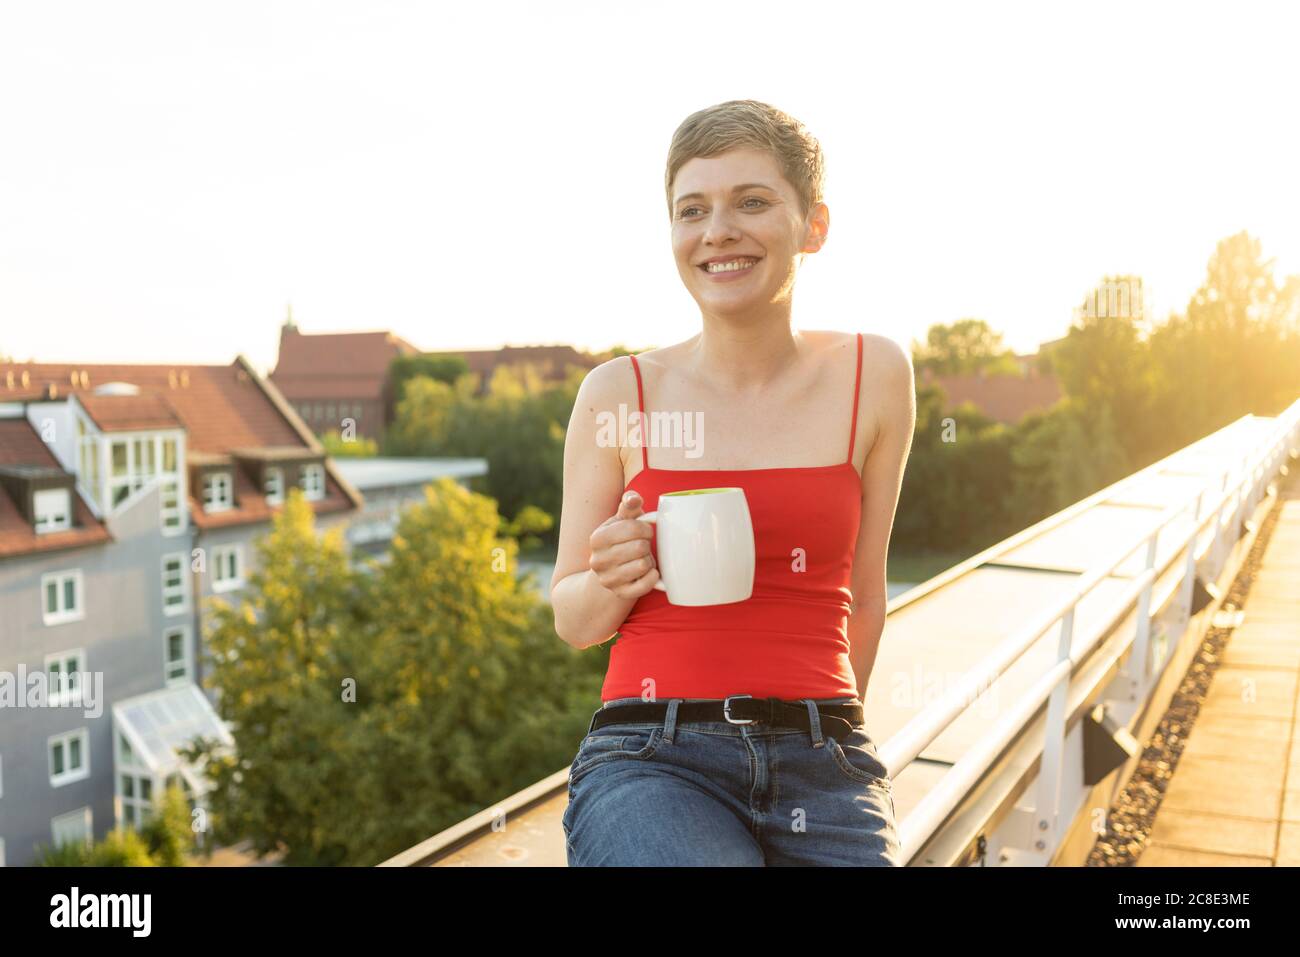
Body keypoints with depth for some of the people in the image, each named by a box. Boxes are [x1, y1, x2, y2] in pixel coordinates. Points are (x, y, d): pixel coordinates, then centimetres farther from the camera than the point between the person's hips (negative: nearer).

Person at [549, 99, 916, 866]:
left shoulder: (873, 377, 2)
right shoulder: (619, 391, 0)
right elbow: (574, 620, 8)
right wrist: (613, 581, -13)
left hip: (823, 769, 2)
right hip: (651, 755, -1)